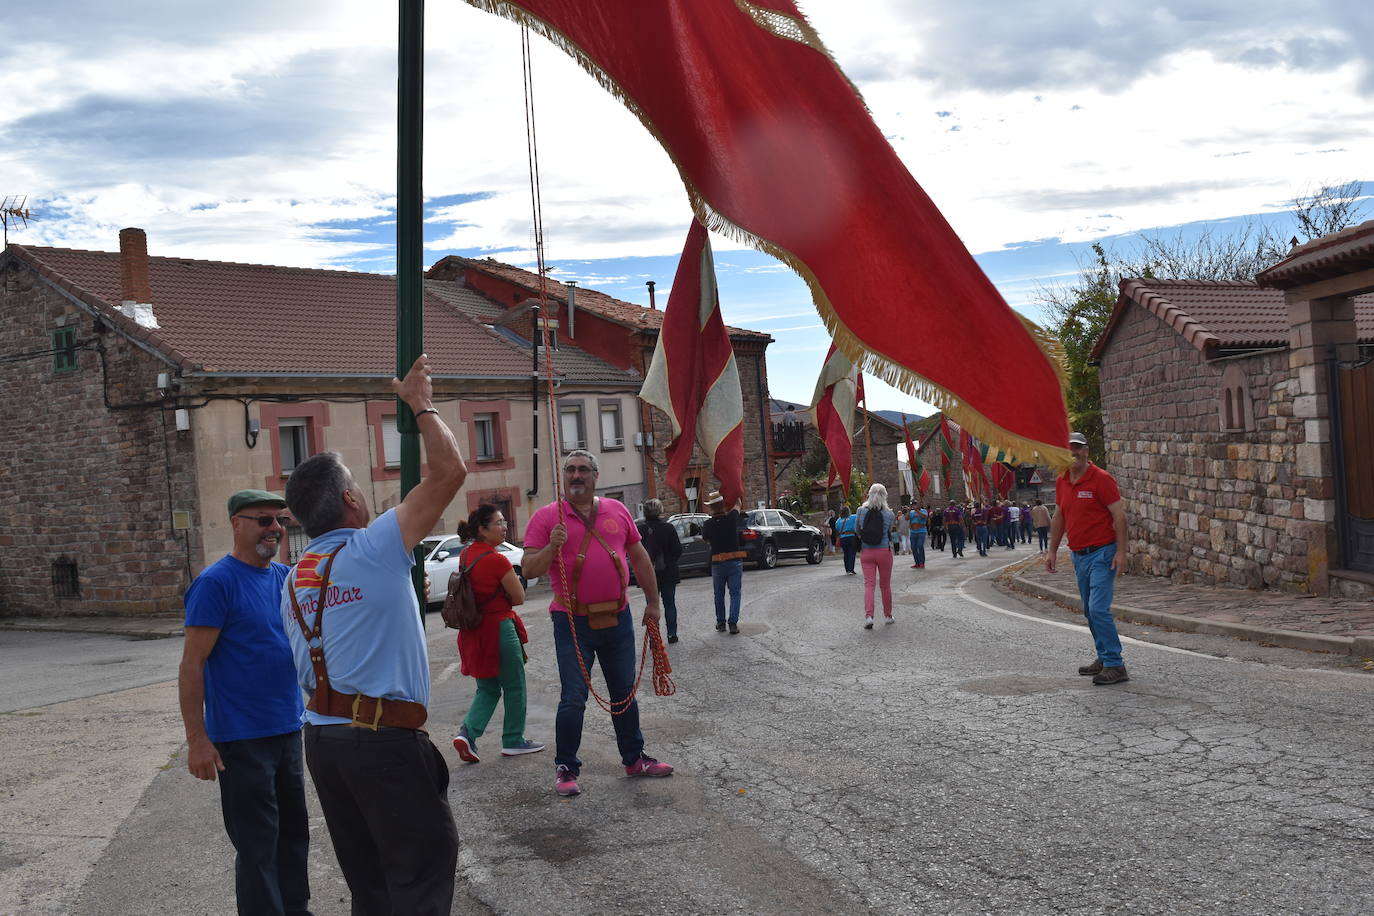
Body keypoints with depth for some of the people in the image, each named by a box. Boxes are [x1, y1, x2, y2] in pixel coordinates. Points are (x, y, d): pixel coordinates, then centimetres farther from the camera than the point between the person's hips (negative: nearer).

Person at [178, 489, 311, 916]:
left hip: (287, 730, 7)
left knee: (293, 831, 17)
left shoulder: (285, 577, 7)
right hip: (242, 738, -7)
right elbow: (191, 665, -14)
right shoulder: (216, 582, -13)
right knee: (257, 843, 2)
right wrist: (197, 740, -18)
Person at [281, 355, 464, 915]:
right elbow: (450, 469, -11)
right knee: (426, 860, 1)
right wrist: (421, 404, 1)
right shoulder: (374, 550, -11)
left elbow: (304, 666, 16)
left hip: (320, 737, 8)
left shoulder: (295, 578, 12)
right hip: (383, 737, -8)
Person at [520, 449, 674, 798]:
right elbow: (529, 569, -7)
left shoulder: (617, 511, 6)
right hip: (573, 622, -4)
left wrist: (653, 602, 15)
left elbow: (640, 558, 15)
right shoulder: (546, 517, -4)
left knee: (625, 692, 14)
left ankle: (634, 758, 28)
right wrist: (552, 547, -25)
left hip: (618, 618, 4)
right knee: (573, 698, -4)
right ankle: (565, 769, 10)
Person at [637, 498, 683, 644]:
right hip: (668, 573, 0)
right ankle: (672, 633, 15)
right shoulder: (668, 528, -11)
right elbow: (677, 550, -9)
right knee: (669, 604, 14)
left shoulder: (640, 530, -8)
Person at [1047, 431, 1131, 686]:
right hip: (1079, 555, 8)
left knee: (1099, 609, -15)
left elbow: (1119, 516, -13)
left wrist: (1121, 552, -19)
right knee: (1090, 611, 12)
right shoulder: (1061, 482, 9)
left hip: (1102, 553, -7)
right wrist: (1052, 550, 17)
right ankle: (1104, 658, 22)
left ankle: (1115, 665, -10)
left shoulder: (1101, 479, -11)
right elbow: (1059, 518, 19)